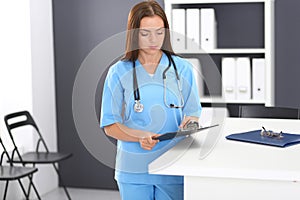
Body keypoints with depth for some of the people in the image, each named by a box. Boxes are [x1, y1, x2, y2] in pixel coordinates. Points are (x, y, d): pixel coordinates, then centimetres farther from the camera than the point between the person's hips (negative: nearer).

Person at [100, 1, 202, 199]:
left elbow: (194, 115, 5)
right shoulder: (119, 72, -1)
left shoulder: (183, 69, 3)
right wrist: (140, 136, -20)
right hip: (133, 169, 0)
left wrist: (190, 122, -19)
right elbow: (110, 126, -2)